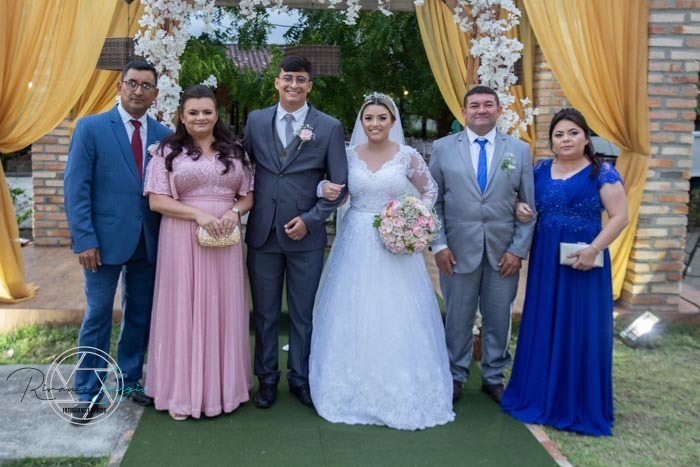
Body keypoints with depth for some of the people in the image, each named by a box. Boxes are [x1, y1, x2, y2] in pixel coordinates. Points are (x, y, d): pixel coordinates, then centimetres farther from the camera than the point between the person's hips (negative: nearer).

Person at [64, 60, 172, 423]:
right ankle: (88, 393, 18)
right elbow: (75, 187, -6)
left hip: (149, 242, 4)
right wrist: (84, 240, -13)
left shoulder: (164, 135, 7)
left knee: (140, 316, 12)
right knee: (98, 316, 5)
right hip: (106, 240, -3)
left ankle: (130, 381, 29)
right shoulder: (91, 128, -3)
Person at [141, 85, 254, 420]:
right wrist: (198, 214, -16)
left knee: (223, 308, 8)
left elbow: (249, 195, 12)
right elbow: (157, 200, -5)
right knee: (185, 309, 2)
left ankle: (222, 385, 22)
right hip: (183, 239, -3)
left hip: (225, 239, 3)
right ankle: (183, 391, 15)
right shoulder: (168, 151, 1)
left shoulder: (235, 151, 10)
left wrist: (234, 211, -9)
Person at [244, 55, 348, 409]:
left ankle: (300, 379, 27)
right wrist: (244, 207, 0)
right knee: (265, 313, 12)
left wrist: (310, 220, -9)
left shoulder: (330, 127, -1)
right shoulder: (255, 120, 6)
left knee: (302, 313, 11)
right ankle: (266, 379, 27)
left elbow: (339, 184, -1)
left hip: (306, 234, -1)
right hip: (262, 233, 2)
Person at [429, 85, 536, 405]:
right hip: (458, 250, -1)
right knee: (458, 317, 9)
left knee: (498, 318, 11)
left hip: (504, 253, 1)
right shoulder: (443, 148, 3)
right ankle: (456, 376, 26)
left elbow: (529, 207, 4)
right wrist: (438, 244, -6)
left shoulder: (519, 150, 5)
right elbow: (433, 202, 3)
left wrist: (518, 249, -4)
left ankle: (493, 377, 28)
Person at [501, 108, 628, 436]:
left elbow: (619, 217, -9)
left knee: (581, 330, 3)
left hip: (582, 261, -4)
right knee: (543, 327, 11)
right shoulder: (541, 170, 7)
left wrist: (593, 249, -20)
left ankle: (581, 406, 19)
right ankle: (540, 395, 27)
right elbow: (525, 202, 19)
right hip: (545, 260, 4)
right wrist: (522, 209, -5)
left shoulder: (602, 172, -6)